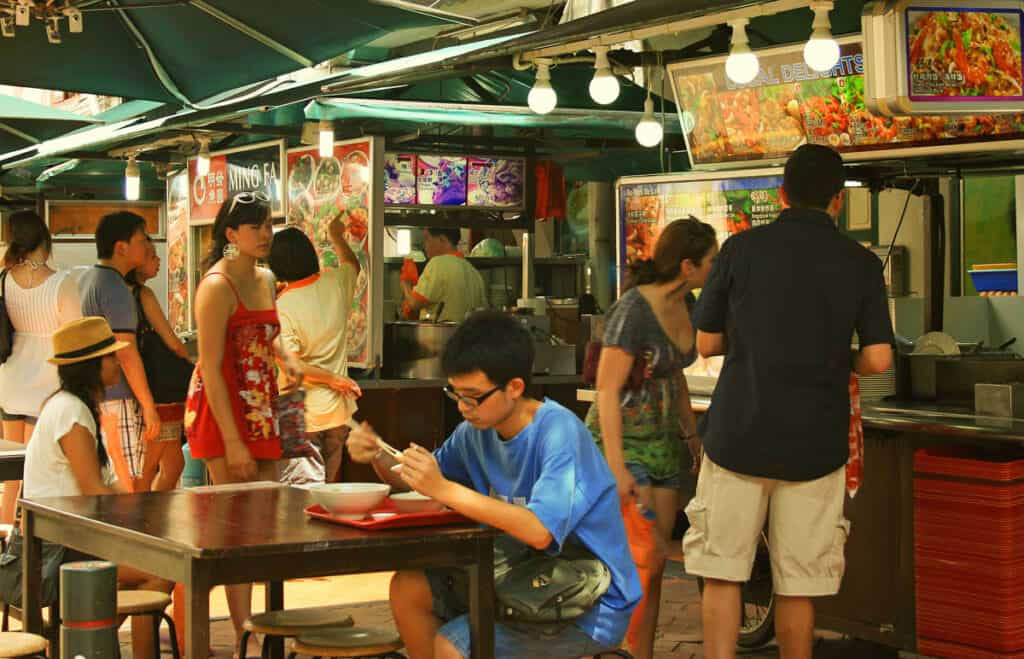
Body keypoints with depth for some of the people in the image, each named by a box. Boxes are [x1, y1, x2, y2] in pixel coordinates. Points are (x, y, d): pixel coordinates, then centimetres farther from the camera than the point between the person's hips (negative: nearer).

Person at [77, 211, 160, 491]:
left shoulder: (85, 278, 14)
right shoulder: (116, 290, -15)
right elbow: (126, 354, -20)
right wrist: (149, 407, -17)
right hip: (117, 398, -10)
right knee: (131, 487, -7)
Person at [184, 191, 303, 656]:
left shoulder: (265, 280, 11)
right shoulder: (217, 287, -15)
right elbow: (211, 369, -19)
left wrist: (285, 356, 6)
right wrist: (232, 444, -23)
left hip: (260, 409, 8)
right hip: (221, 412, -8)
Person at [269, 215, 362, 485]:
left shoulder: (281, 306, -17)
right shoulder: (335, 283, -4)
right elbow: (353, 265, 22)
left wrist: (332, 379, -7)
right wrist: (337, 237, 39)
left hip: (300, 410, -5)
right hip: (337, 405, 5)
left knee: (300, 488, 0)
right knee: (328, 484, 16)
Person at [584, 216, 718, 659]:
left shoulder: (685, 304, 3)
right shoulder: (632, 310, -22)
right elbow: (607, 390, -22)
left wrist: (694, 437, 18)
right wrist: (617, 468, -26)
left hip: (660, 442, 8)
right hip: (620, 443, -8)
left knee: (652, 566, 6)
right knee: (650, 558, -15)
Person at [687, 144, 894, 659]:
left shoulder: (741, 249, -2)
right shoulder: (860, 263, 0)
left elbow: (706, 342, 4)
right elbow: (878, 361, -5)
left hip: (738, 436, -1)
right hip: (814, 444, 1)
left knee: (721, 575, 6)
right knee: (798, 587, 8)